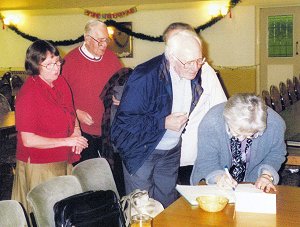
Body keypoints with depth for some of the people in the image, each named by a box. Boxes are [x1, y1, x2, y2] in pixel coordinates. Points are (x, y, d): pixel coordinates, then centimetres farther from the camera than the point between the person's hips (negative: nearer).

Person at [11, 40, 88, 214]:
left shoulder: (61, 83, 3)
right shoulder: (28, 94, -20)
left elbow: (71, 113, 19)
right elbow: (28, 140, -21)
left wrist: (76, 131, -3)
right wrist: (67, 141, -19)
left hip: (64, 161, 7)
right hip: (39, 166, -7)